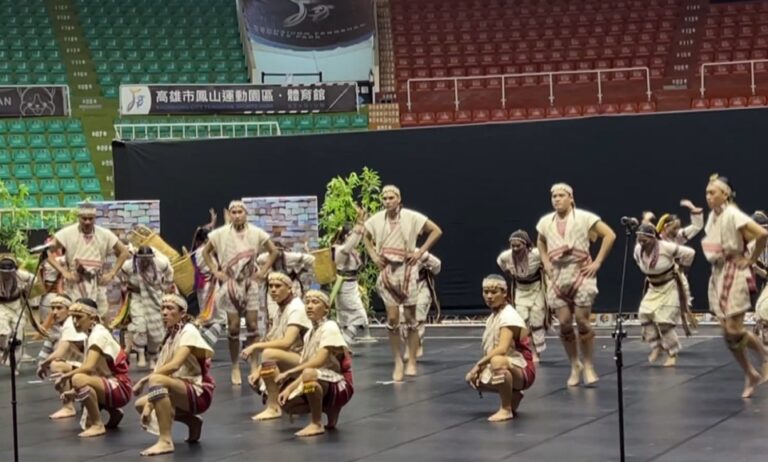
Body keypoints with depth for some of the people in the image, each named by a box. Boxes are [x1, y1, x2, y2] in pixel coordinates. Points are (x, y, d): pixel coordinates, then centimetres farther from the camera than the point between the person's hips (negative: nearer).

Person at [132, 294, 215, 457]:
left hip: (198, 392, -9)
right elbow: (161, 369, 5)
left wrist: (144, 380, -22)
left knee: (157, 380, -31)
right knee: (141, 404, 8)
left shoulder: (189, 331, -12)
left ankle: (165, 441, -30)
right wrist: (149, 404, -7)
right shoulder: (170, 336, 12)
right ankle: (192, 422, 16)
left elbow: (175, 365, -27)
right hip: (181, 391, 9)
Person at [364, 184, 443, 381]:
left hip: (406, 270, -2)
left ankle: (412, 362, 11)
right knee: (392, 319, -2)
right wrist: (373, 255, 5)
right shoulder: (376, 220, 0)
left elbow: (436, 231, -5)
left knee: (410, 318, 3)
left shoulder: (411, 217, -9)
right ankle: (398, 362, 7)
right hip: (387, 271, 2)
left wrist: (421, 251, -9)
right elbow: (365, 236, 18)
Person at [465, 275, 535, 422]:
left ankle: (506, 409, -20)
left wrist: (478, 365, -25)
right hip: (508, 368, 9)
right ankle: (513, 396, 14)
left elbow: (502, 349, -30)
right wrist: (480, 367, -7)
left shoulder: (509, 316, -17)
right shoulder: (493, 317, 10)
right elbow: (489, 350, 10)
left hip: (522, 371, -9)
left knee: (498, 361, -38)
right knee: (472, 379, -1)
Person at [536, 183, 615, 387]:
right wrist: (545, 263, 13)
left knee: (582, 320, -8)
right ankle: (574, 366, 14)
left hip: (581, 274, -3)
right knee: (564, 323, -1)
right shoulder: (545, 222, 8)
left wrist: (598, 262, -7)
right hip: (557, 276, 4)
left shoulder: (584, 217, -5)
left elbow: (610, 235, -5)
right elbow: (541, 243, 28)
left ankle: (588, 366, 5)